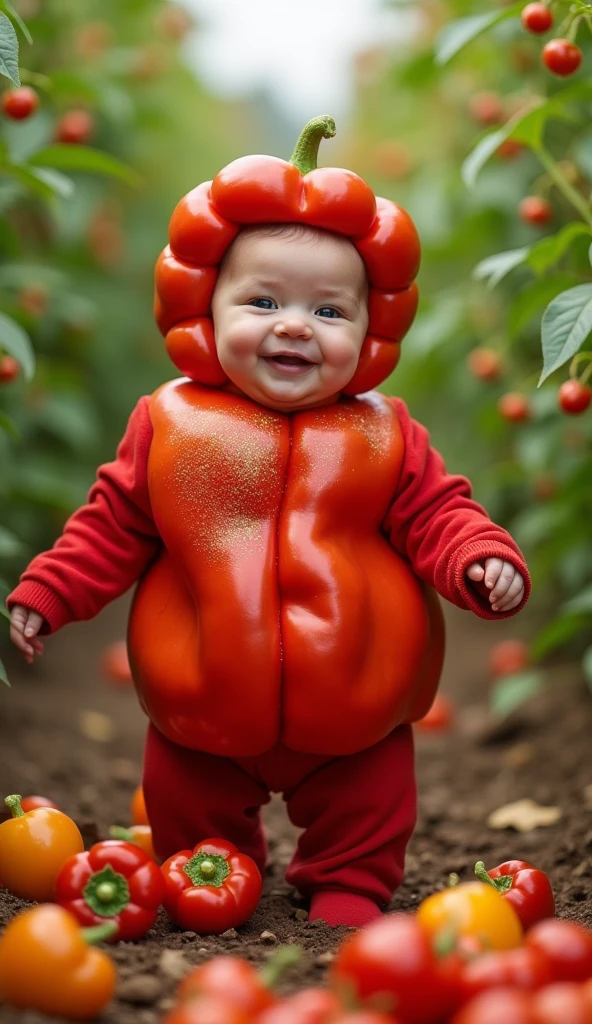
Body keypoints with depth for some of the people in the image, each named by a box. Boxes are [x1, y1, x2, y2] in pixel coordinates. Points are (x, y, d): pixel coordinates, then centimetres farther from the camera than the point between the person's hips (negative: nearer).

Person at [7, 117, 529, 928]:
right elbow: (114, 525, 0)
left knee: (368, 804, 15)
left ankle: (351, 889, 41)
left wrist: (482, 561, -23)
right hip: (206, 709, 1)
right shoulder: (171, 424, -7)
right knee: (185, 802, 19)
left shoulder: (383, 435, -7)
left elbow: (435, 514, -5)